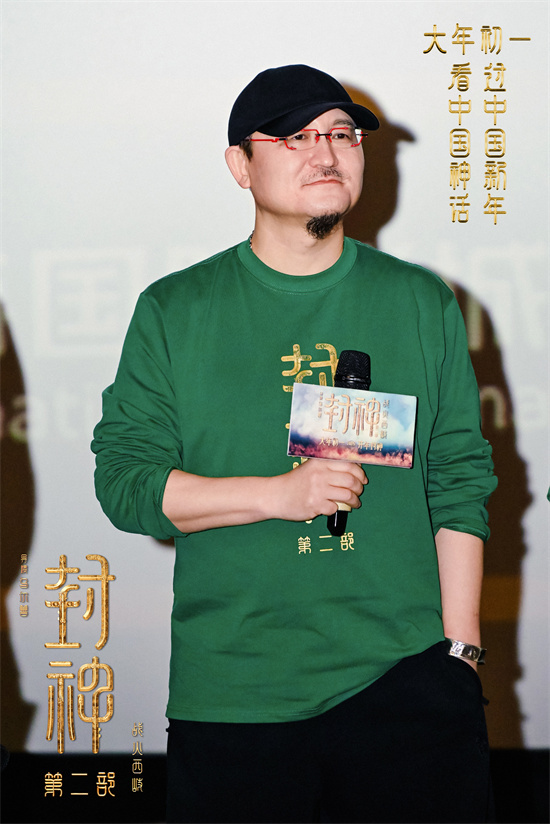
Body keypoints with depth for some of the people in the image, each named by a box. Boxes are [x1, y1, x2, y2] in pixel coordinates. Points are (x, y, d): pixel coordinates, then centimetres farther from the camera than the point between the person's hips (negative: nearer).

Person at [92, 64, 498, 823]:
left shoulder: (423, 303, 8)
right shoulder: (174, 311, 3)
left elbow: (461, 484, 8)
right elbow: (123, 478, -1)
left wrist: (460, 650, 2)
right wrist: (277, 493, -14)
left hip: (406, 677, 1)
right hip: (230, 695, -1)